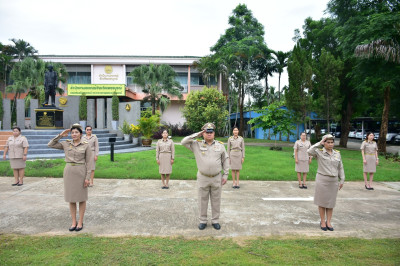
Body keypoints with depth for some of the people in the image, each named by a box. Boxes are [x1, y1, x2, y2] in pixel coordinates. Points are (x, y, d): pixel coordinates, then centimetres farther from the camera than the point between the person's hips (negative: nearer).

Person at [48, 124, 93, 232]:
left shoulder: (86, 145, -5)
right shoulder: (66, 144, 5)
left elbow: (89, 162, -5)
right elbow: (50, 145, 4)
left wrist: (88, 177, -10)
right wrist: (60, 135, -2)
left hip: (81, 172, -3)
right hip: (69, 172, 3)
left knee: (81, 198, 5)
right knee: (71, 198, 9)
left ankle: (80, 222, 18)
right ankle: (74, 222, 21)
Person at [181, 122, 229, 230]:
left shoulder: (220, 145, 1)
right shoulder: (197, 145, -1)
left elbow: (225, 160, 6)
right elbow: (184, 142, -10)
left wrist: (225, 175, 2)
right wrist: (197, 135, -11)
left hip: (217, 178, 1)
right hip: (203, 178, -1)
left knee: (216, 201, 10)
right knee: (202, 200, 8)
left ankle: (215, 221, 24)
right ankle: (203, 221, 23)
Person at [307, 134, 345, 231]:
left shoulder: (337, 153, 6)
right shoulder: (319, 152, -7)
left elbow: (340, 168, 11)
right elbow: (309, 151, -28)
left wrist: (342, 180, 9)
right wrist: (319, 143, -20)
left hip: (333, 181, 4)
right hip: (322, 180, -4)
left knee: (331, 202, 10)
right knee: (322, 202, 6)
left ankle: (328, 222, 22)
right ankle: (322, 222, 19)